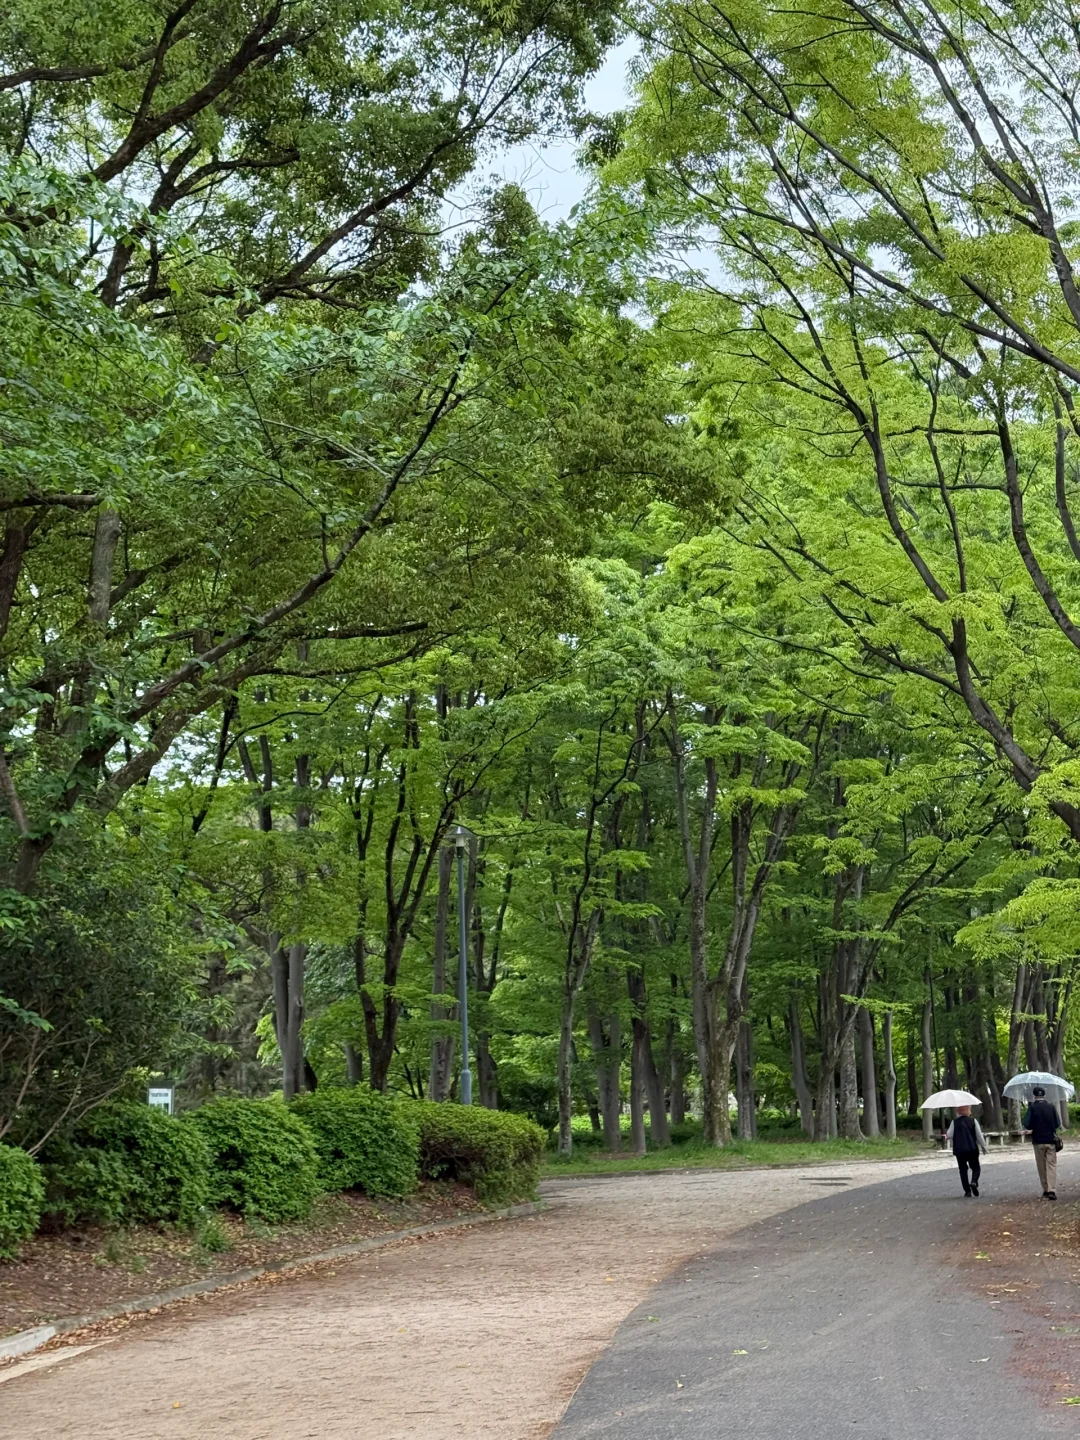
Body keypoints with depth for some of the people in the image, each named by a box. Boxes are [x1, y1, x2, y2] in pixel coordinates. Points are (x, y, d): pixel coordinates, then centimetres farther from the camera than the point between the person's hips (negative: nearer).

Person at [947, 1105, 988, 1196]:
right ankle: (973, 1182, -15)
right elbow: (979, 1135, -3)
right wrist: (983, 1146, 8)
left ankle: (967, 1190, 1)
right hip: (972, 1149, 0)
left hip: (959, 1150, 0)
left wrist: (947, 1132, 19)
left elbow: (949, 1135, -3)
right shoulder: (973, 1121, -3)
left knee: (963, 1169, 8)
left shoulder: (955, 1122, -4)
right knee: (976, 1167, 14)